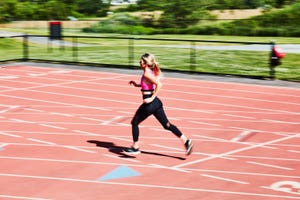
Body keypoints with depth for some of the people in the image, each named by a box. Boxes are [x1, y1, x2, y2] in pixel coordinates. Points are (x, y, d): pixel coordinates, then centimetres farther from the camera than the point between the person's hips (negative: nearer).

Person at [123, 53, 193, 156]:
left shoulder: (146, 74, -15)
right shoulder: (151, 72, 11)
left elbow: (159, 84, -26)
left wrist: (152, 98, -23)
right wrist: (137, 84, 19)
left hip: (150, 104, -9)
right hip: (156, 103, 9)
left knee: (134, 122, 10)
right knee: (166, 125, 8)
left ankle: (135, 148, 17)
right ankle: (186, 141, 1)